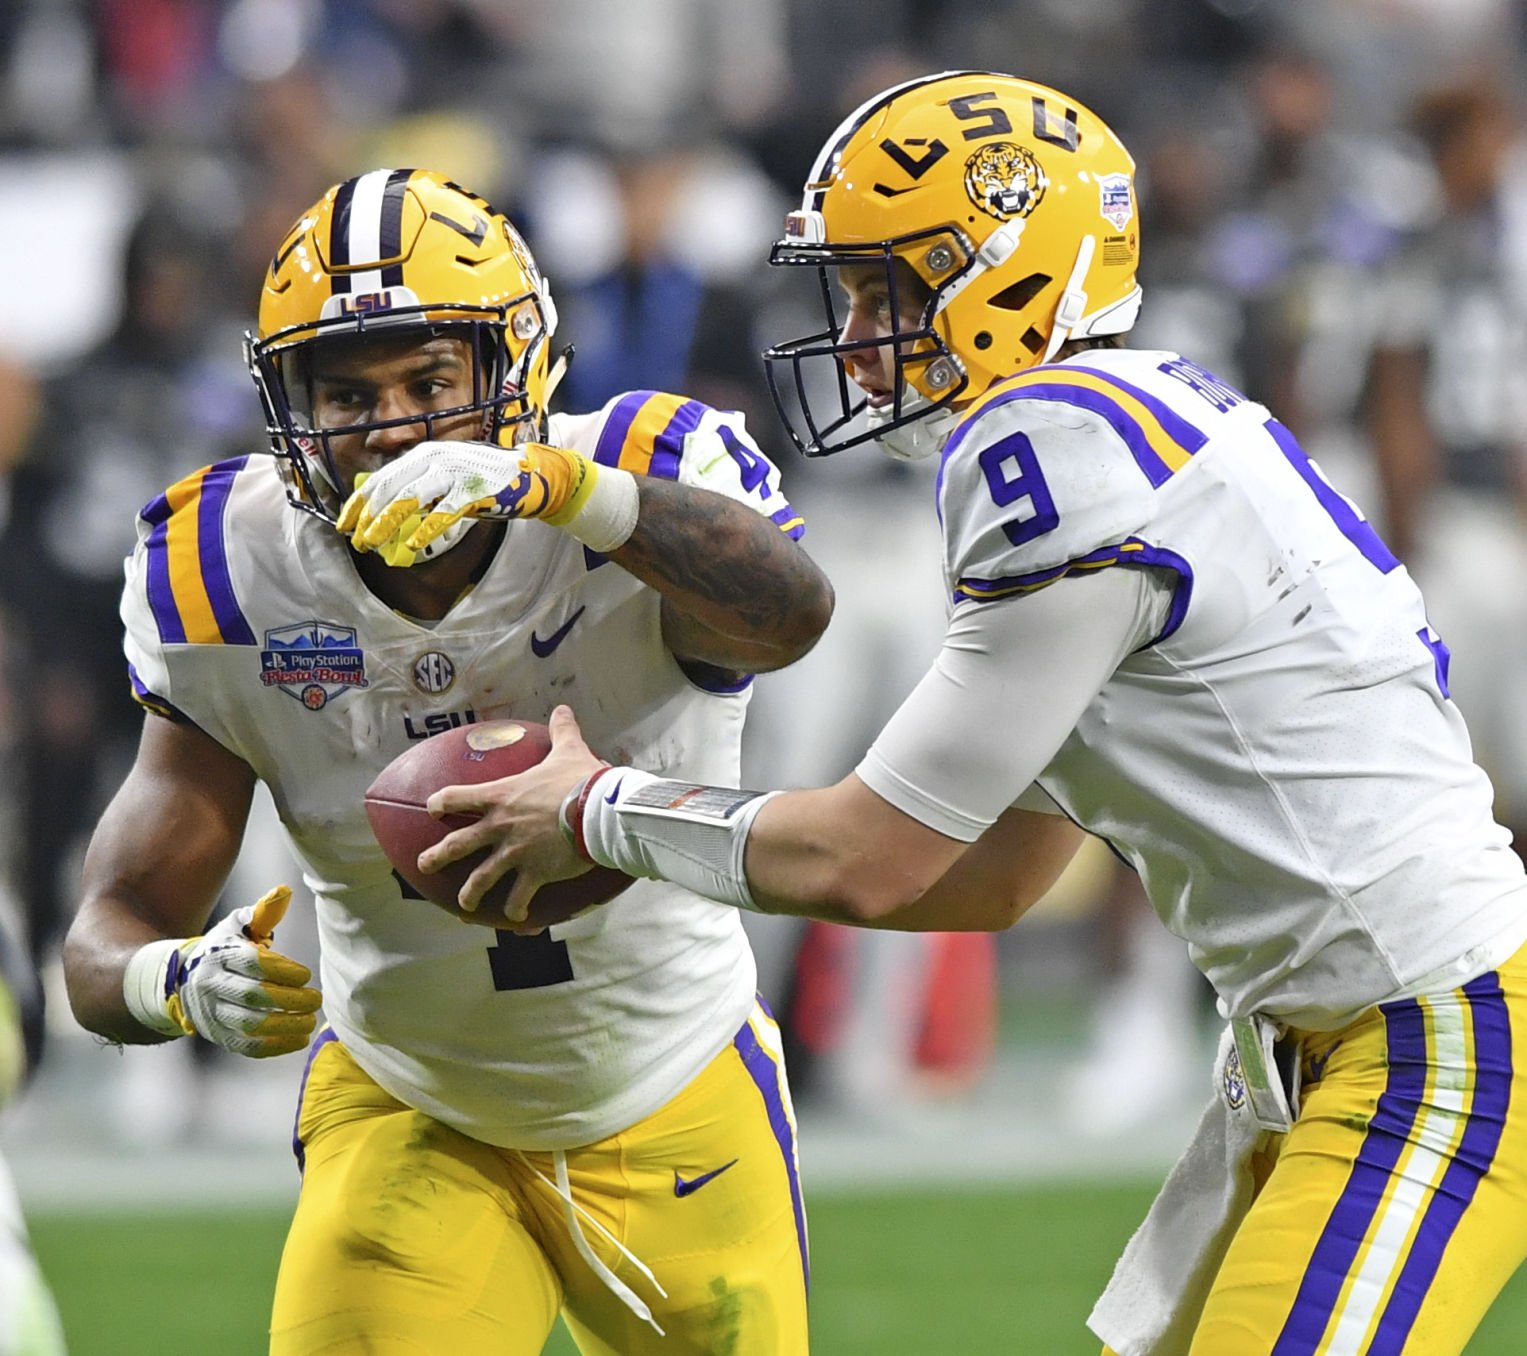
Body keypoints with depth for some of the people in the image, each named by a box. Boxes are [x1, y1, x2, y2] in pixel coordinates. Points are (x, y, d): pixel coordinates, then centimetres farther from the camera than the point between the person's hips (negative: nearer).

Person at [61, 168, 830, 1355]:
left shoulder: (644, 490, -22)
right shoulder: (229, 593, -15)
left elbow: (791, 612, -46)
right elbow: (114, 929, -16)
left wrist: (546, 482, -61)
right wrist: (182, 982, -41)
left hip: (673, 1116, 0)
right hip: (408, 1114, 0)